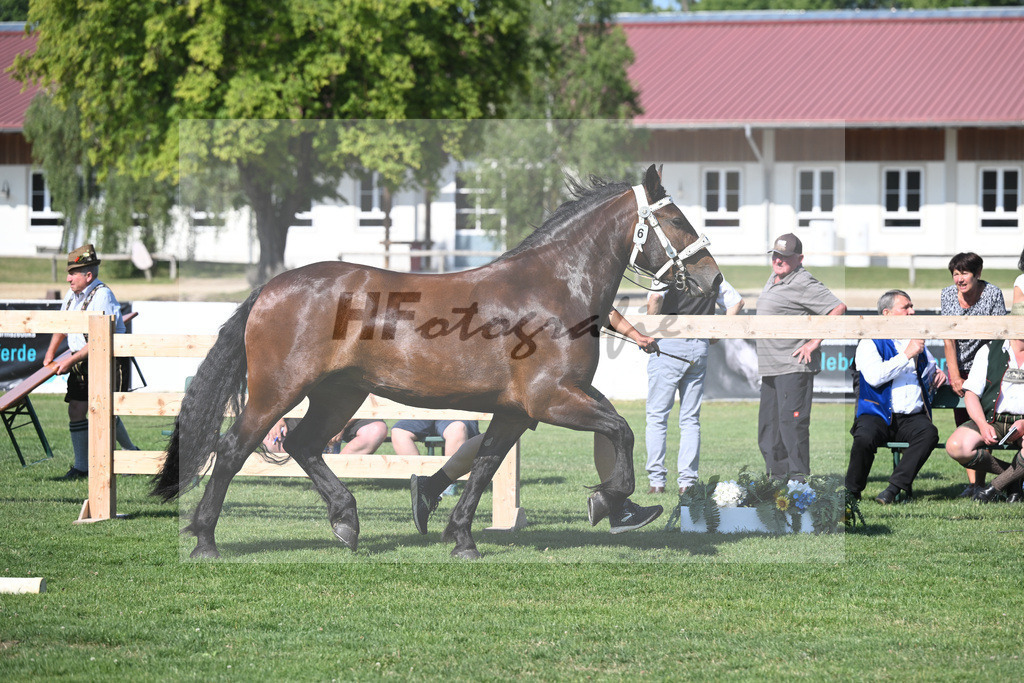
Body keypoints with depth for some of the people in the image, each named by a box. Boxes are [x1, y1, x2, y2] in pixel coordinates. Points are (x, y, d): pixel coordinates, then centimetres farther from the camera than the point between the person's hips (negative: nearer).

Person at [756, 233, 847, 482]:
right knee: (768, 428, 11)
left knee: (791, 423, -12)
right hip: (770, 368, 10)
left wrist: (815, 341, -18)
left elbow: (838, 307, -19)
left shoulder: (802, 283, -13)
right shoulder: (774, 278, 16)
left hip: (794, 367, -10)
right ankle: (778, 478, 18)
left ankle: (799, 478, -11)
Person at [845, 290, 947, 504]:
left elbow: (932, 369, 40)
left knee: (929, 432, -30)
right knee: (864, 438, -35)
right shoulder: (869, 344, 4)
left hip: (913, 417, 4)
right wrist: (906, 355, -15)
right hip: (878, 415, -4)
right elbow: (874, 377, -15)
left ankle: (895, 487, -29)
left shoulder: (917, 342, 23)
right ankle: (852, 492, -12)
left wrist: (939, 374, 14)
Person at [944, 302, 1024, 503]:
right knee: (955, 447, -27)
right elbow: (971, 393, 6)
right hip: (991, 420, 2)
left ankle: (996, 486, -11)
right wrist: (983, 425, -12)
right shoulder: (989, 351, 10)